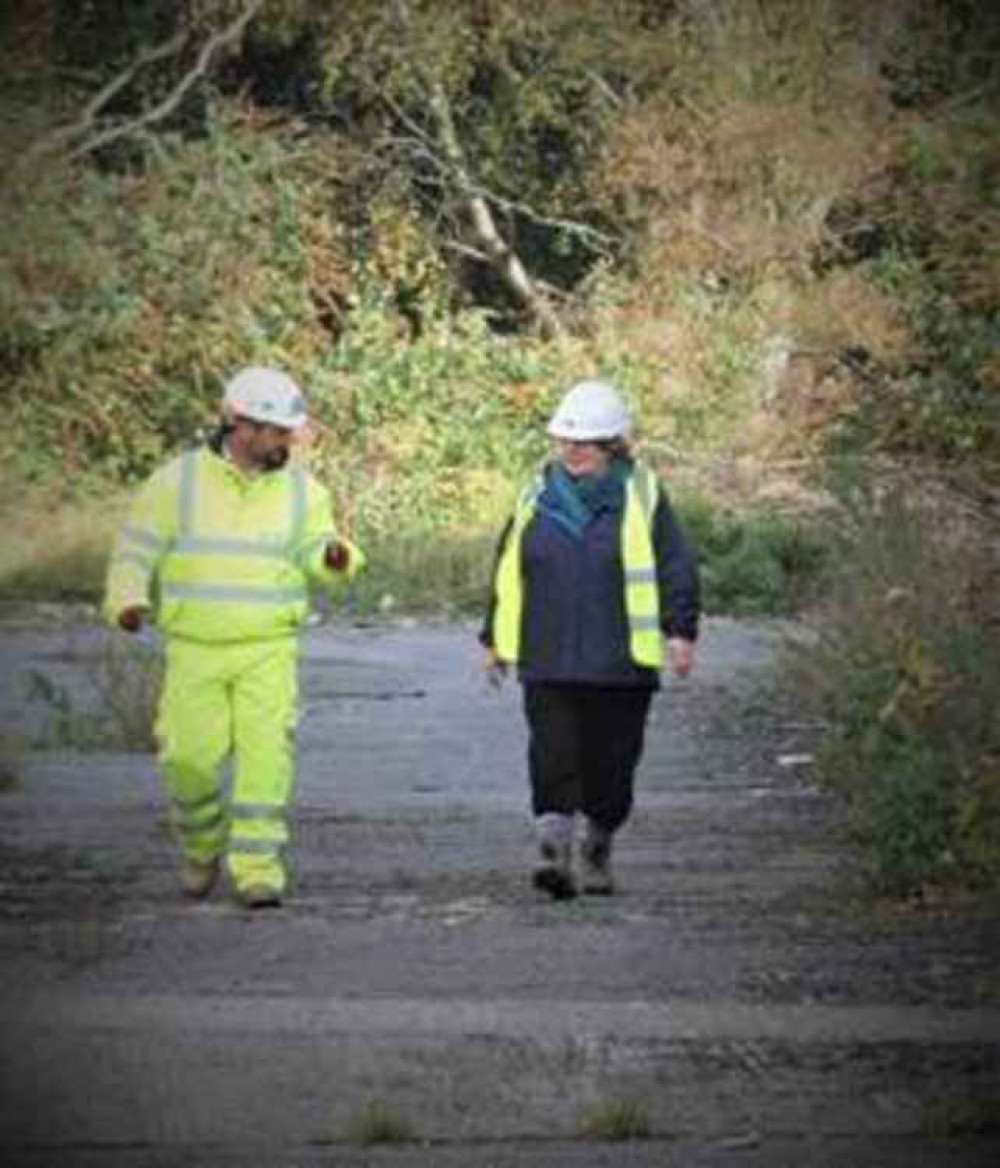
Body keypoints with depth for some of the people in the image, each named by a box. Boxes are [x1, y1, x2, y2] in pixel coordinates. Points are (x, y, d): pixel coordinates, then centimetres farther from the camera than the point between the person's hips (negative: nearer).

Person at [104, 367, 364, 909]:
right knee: (191, 758, -2)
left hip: (268, 648, 1)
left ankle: (258, 868, -9)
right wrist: (126, 599, -17)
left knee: (265, 753, -13)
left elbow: (313, 555, 2)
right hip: (194, 647, -1)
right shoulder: (179, 482, 0)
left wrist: (333, 558, -22)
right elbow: (136, 549, 0)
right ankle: (202, 849, 25)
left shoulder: (301, 490, 7)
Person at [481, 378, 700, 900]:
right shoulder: (538, 495, 10)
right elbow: (508, 569, 18)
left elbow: (676, 566, 0)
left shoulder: (640, 495, 2)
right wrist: (495, 637, 19)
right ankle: (553, 849, -17)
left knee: (610, 761, 5)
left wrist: (680, 630, -10)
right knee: (552, 754, -11)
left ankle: (597, 853, 22)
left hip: (619, 661, -1)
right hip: (548, 660, 1)